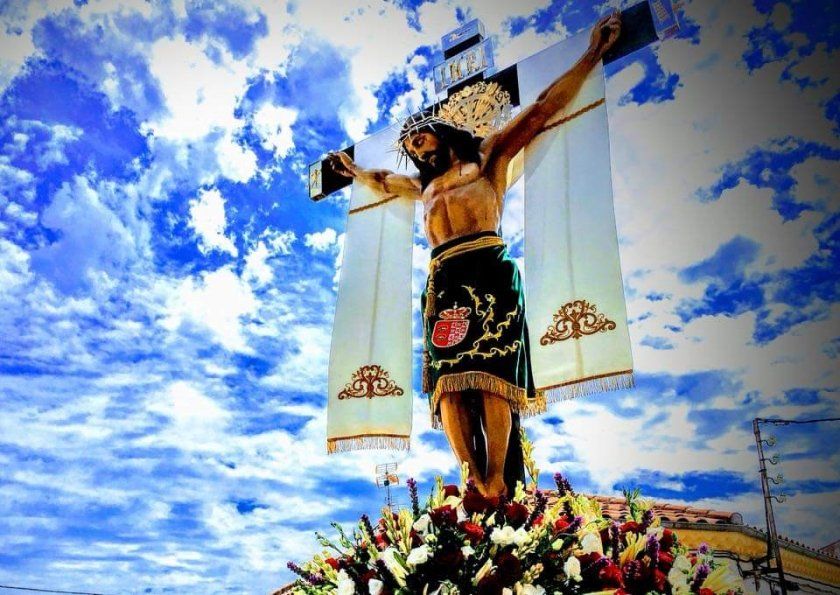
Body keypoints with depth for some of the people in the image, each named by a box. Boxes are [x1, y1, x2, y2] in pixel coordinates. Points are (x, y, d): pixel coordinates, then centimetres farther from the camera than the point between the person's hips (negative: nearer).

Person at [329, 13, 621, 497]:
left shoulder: (486, 157, 20)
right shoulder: (423, 186, 34)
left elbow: (541, 109, 17)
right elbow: (381, 180, 53)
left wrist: (592, 54, 16)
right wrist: (352, 170, 67)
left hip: (488, 270, -4)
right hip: (444, 282, 5)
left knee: (490, 374, -17)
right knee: (448, 381, -14)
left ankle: (497, 484, -20)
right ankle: (476, 481, -18)